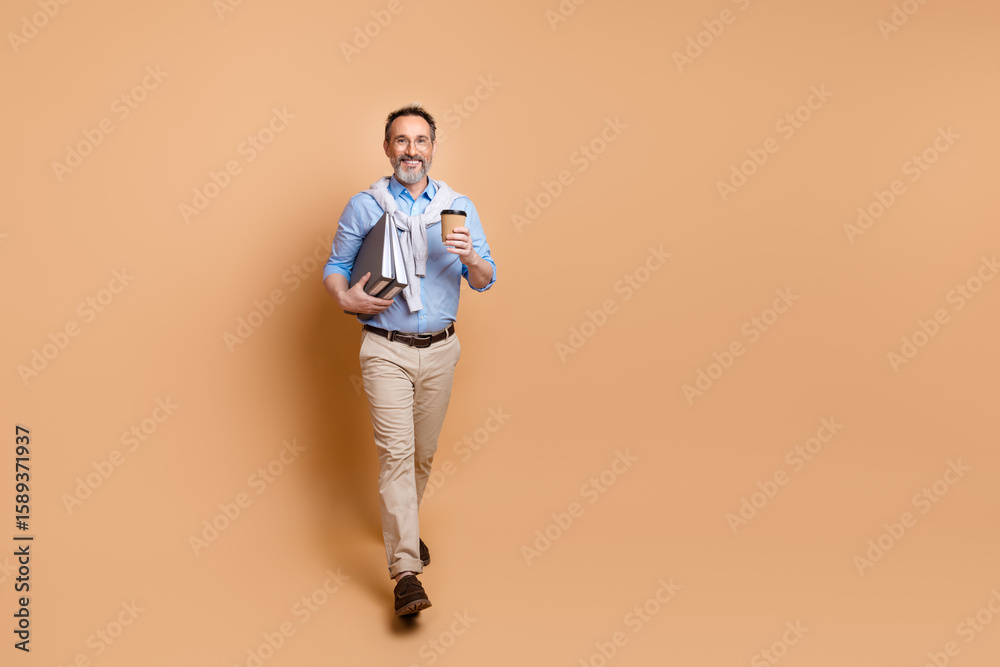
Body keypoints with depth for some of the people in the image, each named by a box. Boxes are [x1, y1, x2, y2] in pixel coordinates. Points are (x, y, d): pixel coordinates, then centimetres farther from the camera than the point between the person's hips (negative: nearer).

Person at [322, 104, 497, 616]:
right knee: (396, 452, -10)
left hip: (440, 349, 3)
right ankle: (406, 571, -9)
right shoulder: (363, 206, 1)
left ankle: (401, 526, 39)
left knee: (423, 451, 14)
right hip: (386, 349, -2)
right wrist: (345, 297, -15)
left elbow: (485, 282, 2)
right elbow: (335, 266, 7)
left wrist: (469, 256, -20)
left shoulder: (459, 207, 5)